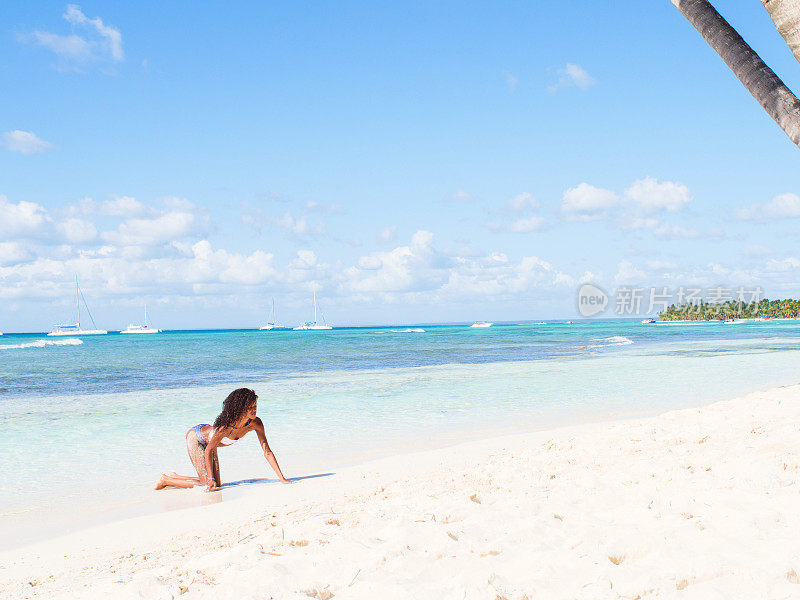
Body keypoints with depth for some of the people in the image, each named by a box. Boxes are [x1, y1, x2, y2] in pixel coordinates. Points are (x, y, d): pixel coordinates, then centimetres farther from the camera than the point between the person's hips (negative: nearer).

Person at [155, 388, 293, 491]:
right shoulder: (226, 426, -39)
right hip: (195, 436, -7)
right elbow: (208, 451, -29)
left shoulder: (255, 423, -24)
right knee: (207, 483, -11)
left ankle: (175, 477, 25)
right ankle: (166, 480, 8)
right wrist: (211, 479, -28)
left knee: (216, 485, 7)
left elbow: (267, 452, -20)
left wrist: (282, 479, -23)